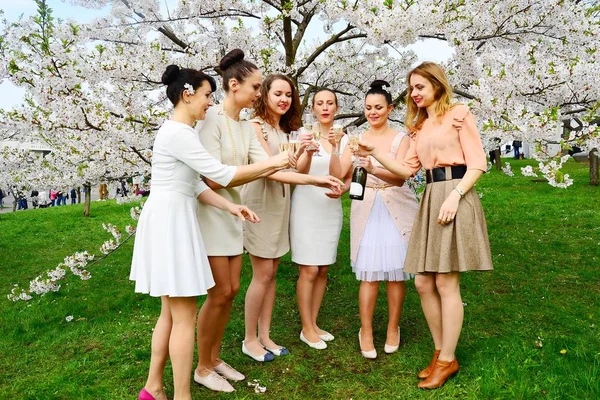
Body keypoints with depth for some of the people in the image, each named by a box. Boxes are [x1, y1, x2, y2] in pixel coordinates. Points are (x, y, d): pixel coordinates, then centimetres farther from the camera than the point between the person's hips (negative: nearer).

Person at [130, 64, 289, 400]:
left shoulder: (180, 131, 15)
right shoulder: (178, 133, -17)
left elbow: (196, 185, 10)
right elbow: (222, 174, -19)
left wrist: (231, 207, 1)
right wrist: (273, 163, -11)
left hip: (174, 220, 10)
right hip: (170, 221, -10)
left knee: (171, 313, 16)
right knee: (185, 315, -2)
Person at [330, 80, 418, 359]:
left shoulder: (401, 138, -2)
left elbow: (399, 177, -17)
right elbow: (338, 174, -5)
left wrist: (373, 169, -34)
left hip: (396, 208, -1)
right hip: (367, 208, 1)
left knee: (396, 271, 5)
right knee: (370, 273, 0)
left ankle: (393, 329, 22)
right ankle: (365, 332, 13)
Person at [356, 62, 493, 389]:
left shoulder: (459, 114, 2)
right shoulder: (419, 126, 21)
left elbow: (477, 163, -5)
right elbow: (408, 169, 13)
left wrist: (454, 196, -18)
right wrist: (375, 153, 2)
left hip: (456, 196, -7)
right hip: (430, 199, 7)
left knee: (446, 282, -5)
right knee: (423, 282, 4)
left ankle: (448, 360, 8)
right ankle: (440, 351, 20)